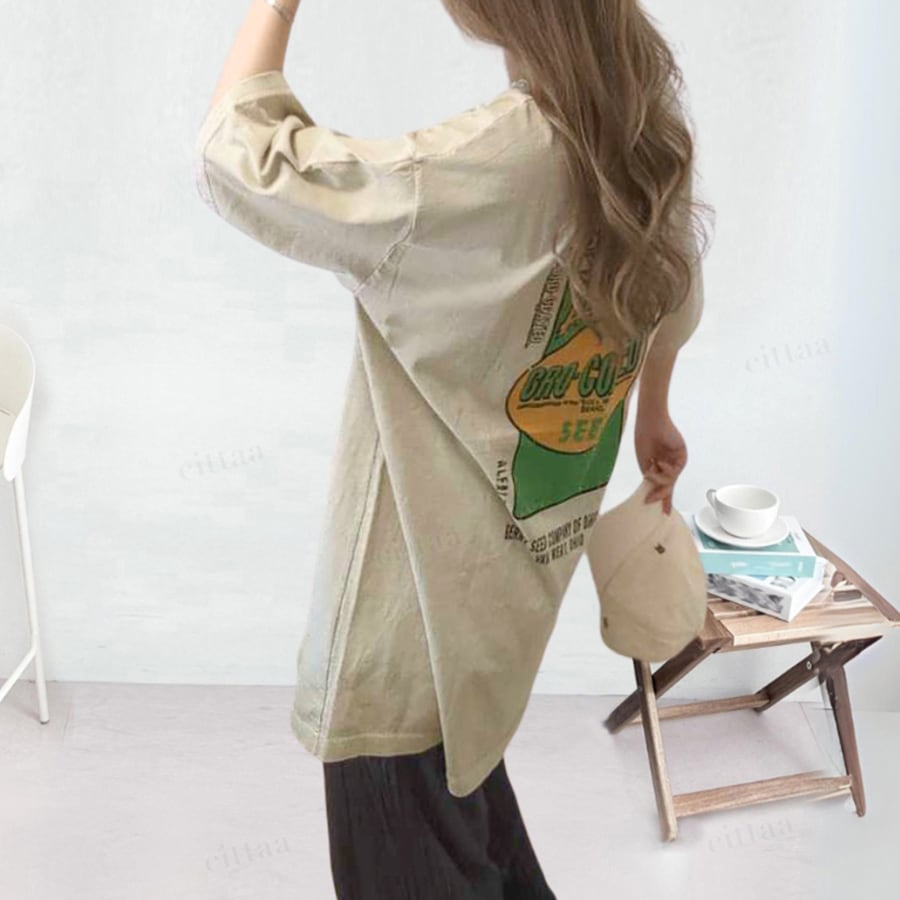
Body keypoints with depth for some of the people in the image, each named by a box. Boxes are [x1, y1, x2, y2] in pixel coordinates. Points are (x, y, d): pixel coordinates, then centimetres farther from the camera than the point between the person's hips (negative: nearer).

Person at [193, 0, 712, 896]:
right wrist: (652, 412, 31)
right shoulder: (647, 134, -2)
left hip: (419, 617, -8)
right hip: (509, 574, 8)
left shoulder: (491, 166, -30)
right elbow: (675, 296, 15)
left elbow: (235, 157, -25)